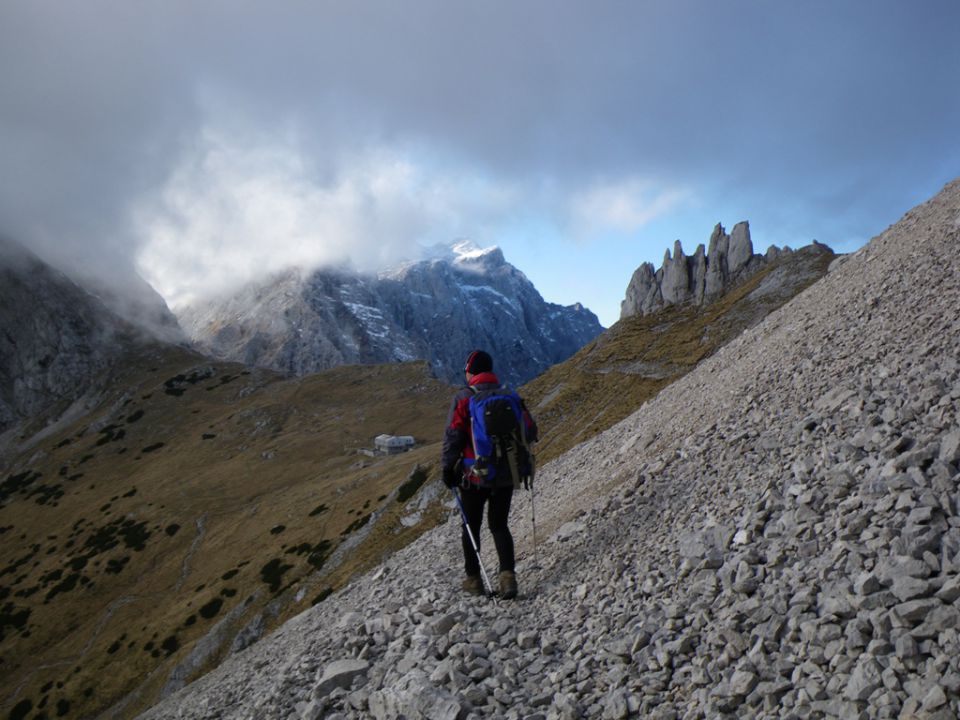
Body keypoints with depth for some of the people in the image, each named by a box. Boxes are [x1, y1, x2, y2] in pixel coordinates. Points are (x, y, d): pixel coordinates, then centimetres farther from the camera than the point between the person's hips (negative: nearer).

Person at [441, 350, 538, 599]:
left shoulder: (463, 398, -8)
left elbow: (453, 436, -12)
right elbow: (530, 431, 3)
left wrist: (447, 468, -2)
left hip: (474, 475, -3)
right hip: (506, 475, 3)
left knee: (471, 527, 14)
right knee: (499, 525, 15)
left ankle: (474, 579, 22)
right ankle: (508, 575, 0)